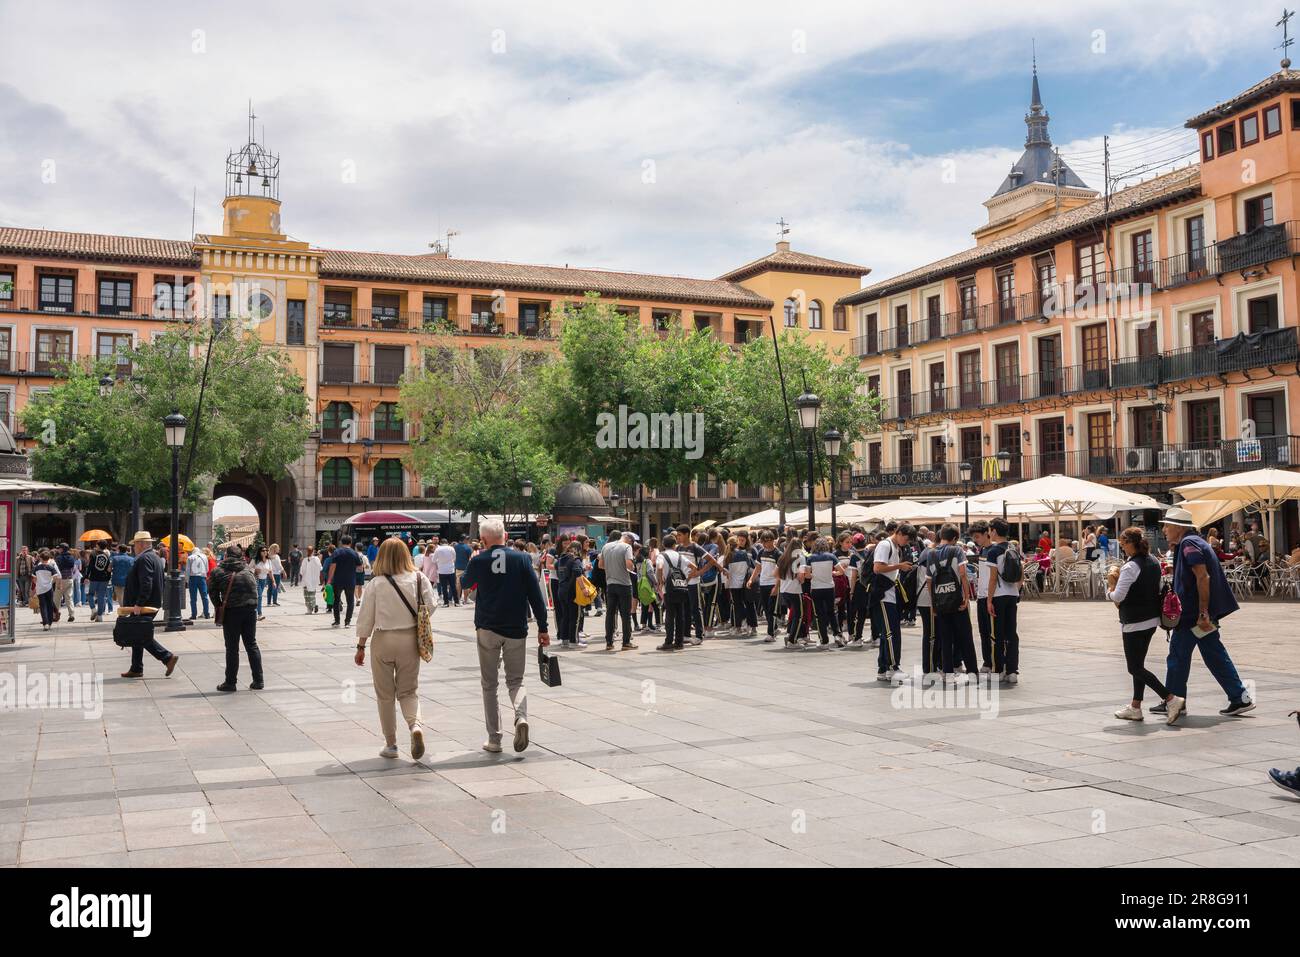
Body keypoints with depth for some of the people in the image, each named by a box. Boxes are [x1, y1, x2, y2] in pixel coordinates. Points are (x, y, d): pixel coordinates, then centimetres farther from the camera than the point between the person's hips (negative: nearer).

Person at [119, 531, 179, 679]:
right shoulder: (155, 557, 17)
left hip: (142, 607, -10)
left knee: (144, 636, -7)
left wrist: (139, 604, -25)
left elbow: (146, 584, -25)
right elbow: (161, 580, 21)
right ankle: (136, 669, 16)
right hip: (152, 604, 10)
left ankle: (168, 657, -9)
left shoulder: (144, 559, -16)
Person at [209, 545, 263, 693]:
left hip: (231, 612, -3)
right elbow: (255, 589, 9)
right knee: (251, 644, 11)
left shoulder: (218, 572, 0)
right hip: (250, 610, 3)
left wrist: (220, 607, 13)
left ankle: (230, 682, 9)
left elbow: (213, 593, 1)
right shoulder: (248, 570, 10)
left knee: (232, 647, 4)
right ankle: (258, 681, 12)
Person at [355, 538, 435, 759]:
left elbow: (366, 618, -4)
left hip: (383, 640, -1)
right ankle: (415, 725, -15)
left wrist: (361, 646, 6)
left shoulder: (376, 583, -7)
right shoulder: (419, 579, -5)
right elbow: (430, 607, -7)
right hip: (409, 640, 1)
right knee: (408, 691, 13)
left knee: (385, 694, 12)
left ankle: (390, 743, 17)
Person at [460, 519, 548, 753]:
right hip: (516, 629, 1)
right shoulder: (521, 559, -4)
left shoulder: (478, 561, -5)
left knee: (489, 684, 11)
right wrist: (542, 628, 0)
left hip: (487, 629, -1)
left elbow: (466, 583, 17)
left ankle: (494, 739, 10)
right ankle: (521, 716, -16)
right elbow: (535, 595, -5)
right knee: (515, 680, 13)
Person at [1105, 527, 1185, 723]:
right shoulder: (1154, 563, 7)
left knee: (1135, 668, -1)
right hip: (1152, 619, 9)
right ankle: (1135, 707, 20)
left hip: (1134, 623, -9)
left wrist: (1111, 584, -1)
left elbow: (1117, 597, -23)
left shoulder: (1130, 567, -19)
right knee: (1138, 664, 16)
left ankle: (1171, 699, -10)